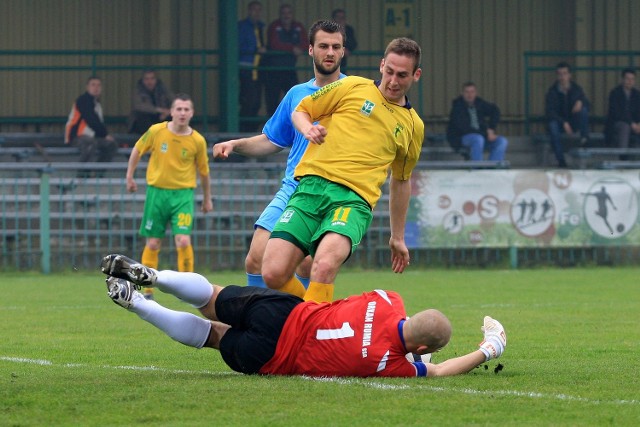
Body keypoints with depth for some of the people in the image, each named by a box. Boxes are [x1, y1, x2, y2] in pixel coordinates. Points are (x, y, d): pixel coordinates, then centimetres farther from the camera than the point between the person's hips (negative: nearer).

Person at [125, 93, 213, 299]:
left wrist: (207, 199, 16)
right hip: (157, 191, 1)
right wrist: (129, 176, 13)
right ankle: (147, 290, 16)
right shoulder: (156, 131, -7)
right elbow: (137, 150, 11)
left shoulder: (198, 141, -5)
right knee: (153, 244, 4)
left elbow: (203, 171, 9)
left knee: (183, 240, -16)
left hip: (183, 194, -1)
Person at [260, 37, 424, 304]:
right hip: (312, 185, 0)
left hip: (354, 199, 0)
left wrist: (398, 237, 32)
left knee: (325, 266, -32)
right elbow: (300, 111, 19)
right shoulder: (353, 87, 13)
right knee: (273, 274, -16)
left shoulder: (413, 126, 20)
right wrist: (307, 129, -5)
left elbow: (401, 181, 31)